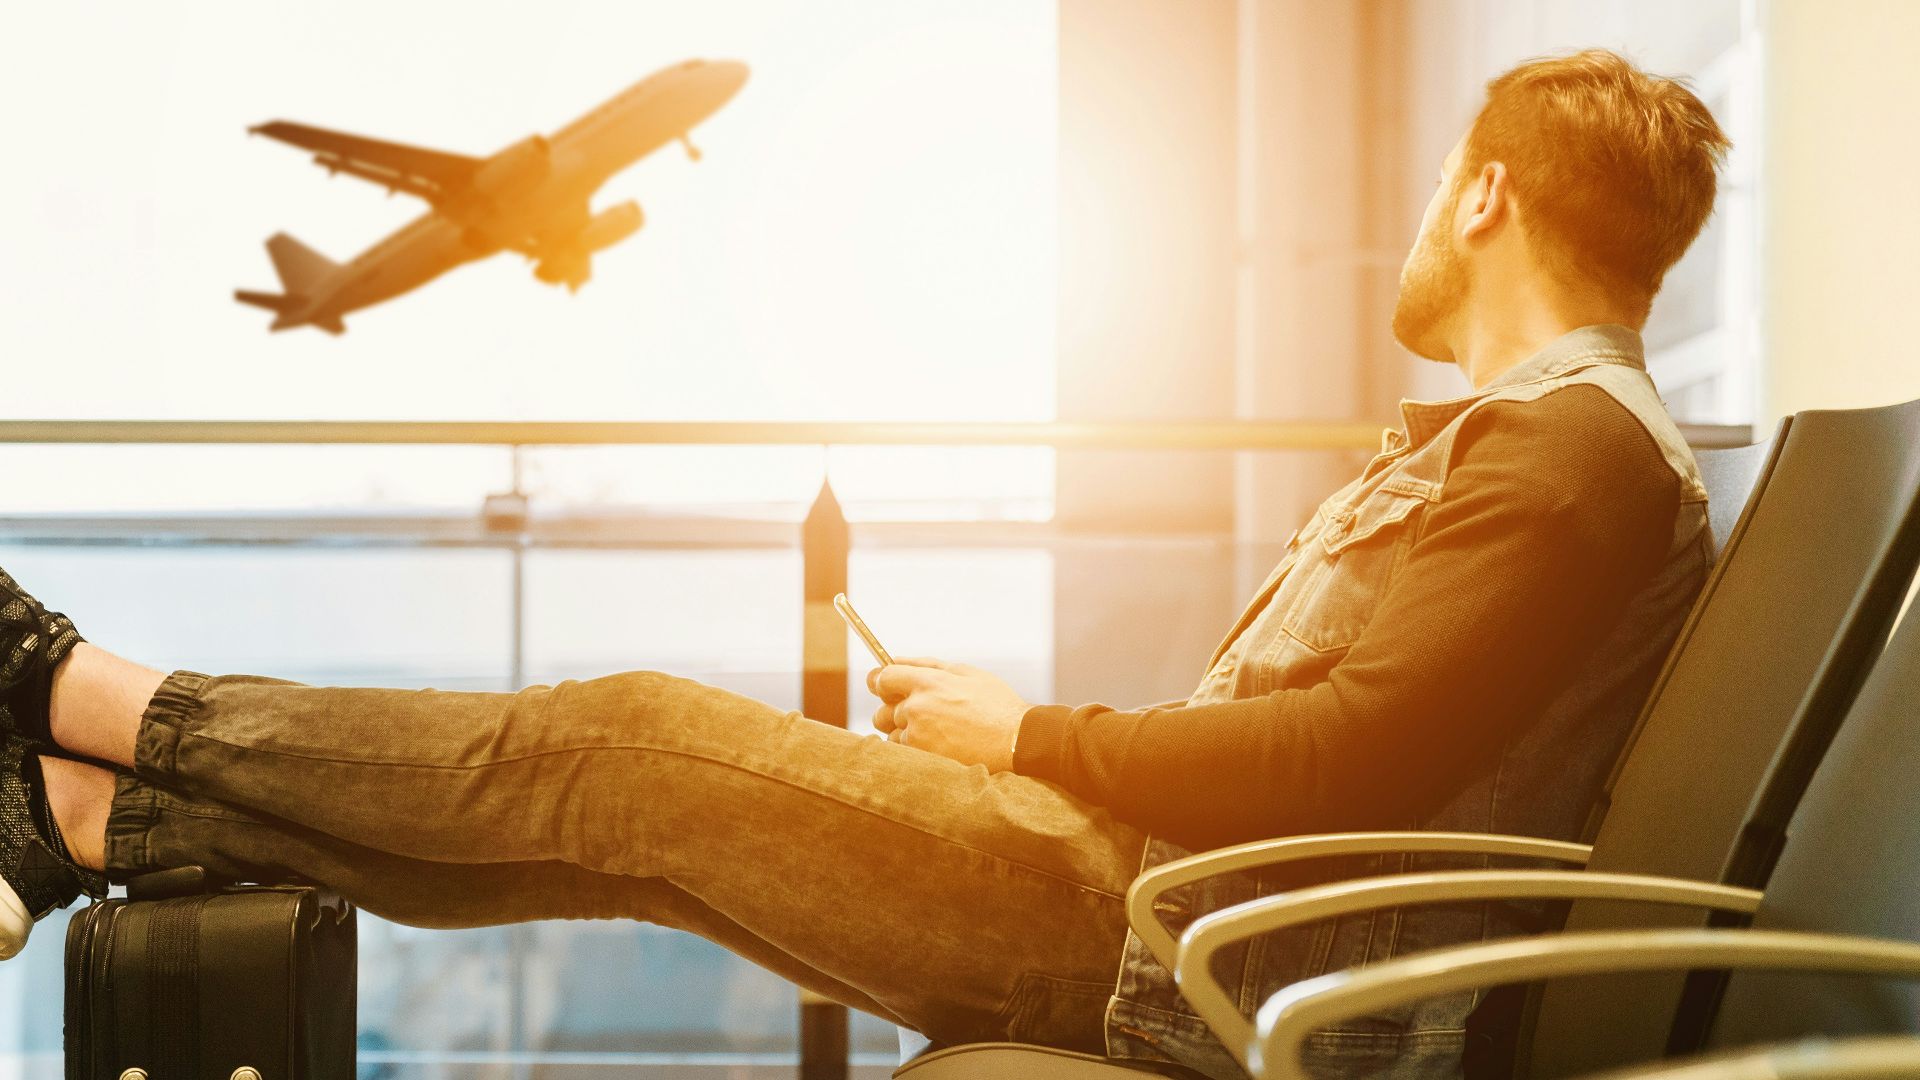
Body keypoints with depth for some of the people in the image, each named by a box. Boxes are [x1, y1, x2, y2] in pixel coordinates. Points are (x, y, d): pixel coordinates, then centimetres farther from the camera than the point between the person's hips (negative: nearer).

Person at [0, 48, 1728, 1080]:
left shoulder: (1579, 447, -13)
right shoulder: (1534, 435, 21)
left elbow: (1359, 758, -24)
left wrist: (1031, 737, -12)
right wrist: (1035, 739, 10)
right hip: (1170, 910, 9)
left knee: (628, 747, -6)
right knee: (618, 811, 5)